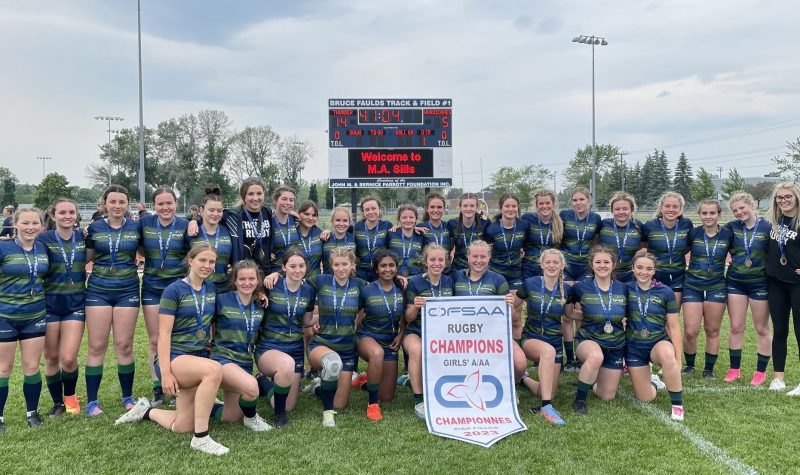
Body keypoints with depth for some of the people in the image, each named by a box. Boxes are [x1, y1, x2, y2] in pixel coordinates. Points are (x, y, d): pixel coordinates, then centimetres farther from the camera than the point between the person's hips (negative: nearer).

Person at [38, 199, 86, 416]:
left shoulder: (84, 237, 3)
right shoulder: (43, 239, -3)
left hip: (76, 302, 1)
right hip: (50, 302, 0)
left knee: (68, 358, -7)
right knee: (51, 357, 7)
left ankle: (70, 396, 21)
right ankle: (57, 402, 26)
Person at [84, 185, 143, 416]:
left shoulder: (136, 227, 2)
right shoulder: (95, 228, 3)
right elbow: (86, 258, 10)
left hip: (127, 290, 0)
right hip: (98, 290, 0)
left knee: (124, 345, 3)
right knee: (96, 346, 2)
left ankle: (128, 397, 17)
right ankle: (92, 401, 12)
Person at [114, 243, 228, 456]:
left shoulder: (211, 289, 6)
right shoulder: (174, 290, -10)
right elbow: (163, 334, -14)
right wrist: (165, 373, -19)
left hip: (201, 357, 6)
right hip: (175, 357, -6)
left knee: (182, 426, 7)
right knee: (214, 370, -37)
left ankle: (146, 411, 36)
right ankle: (200, 438, -25)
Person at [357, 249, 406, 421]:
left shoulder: (401, 289, -4)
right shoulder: (367, 290, -14)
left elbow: (405, 317, 10)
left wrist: (400, 335, -4)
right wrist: (354, 337, -11)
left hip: (390, 342, 4)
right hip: (367, 337, -4)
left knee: (387, 397, 8)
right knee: (377, 353, -43)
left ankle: (367, 382, 42)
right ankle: (372, 404, -25)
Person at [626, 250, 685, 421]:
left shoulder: (665, 292, -6)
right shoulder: (626, 289, -5)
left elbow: (674, 326, -4)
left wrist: (677, 358, -9)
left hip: (659, 342, -1)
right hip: (634, 348, 1)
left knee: (667, 354, -39)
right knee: (645, 398, 1)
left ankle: (678, 404, -20)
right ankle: (652, 380, 38)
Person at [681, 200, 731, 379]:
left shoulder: (727, 234, -2)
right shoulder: (693, 233, -3)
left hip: (716, 288, 1)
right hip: (692, 287, 0)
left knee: (712, 331, 7)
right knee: (690, 331, -5)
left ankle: (709, 369, 21)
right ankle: (689, 365, 18)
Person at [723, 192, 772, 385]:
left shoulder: (767, 227, -8)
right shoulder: (731, 227, -1)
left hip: (760, 283, -2)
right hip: (735, 282, 2)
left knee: (762, 328, 8)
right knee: (736, 327, 7)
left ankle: (761, 372, 20)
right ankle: (734, 369, 19)